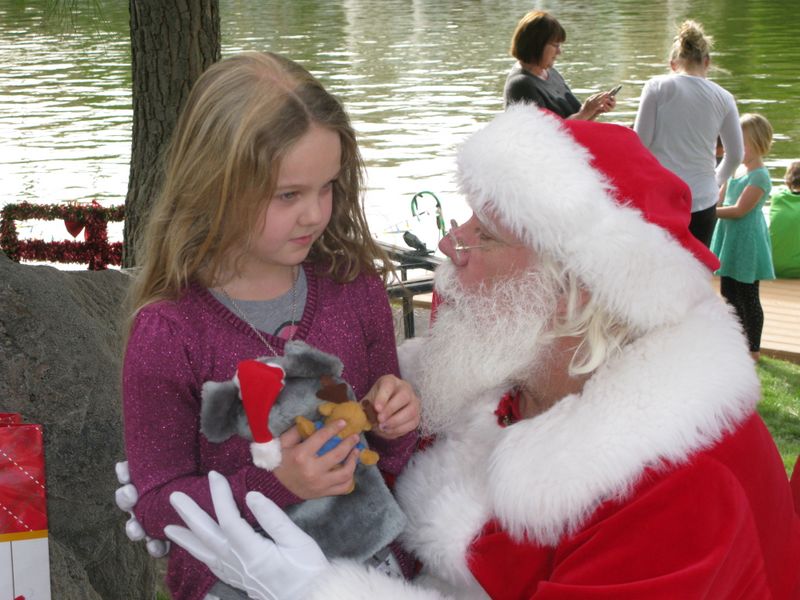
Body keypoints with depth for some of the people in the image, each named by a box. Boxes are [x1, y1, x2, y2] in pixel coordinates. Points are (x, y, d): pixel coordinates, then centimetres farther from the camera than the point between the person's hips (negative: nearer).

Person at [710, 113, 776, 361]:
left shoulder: (759, 176, -17)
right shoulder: (737, 171, 9)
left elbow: (739, 210, -22)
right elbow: (719, 201, 14)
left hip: (747, 241, -9)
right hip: (731, 239, 9)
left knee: (748, 297, 1)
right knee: (729, 293, 16)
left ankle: (753, 349, 13)